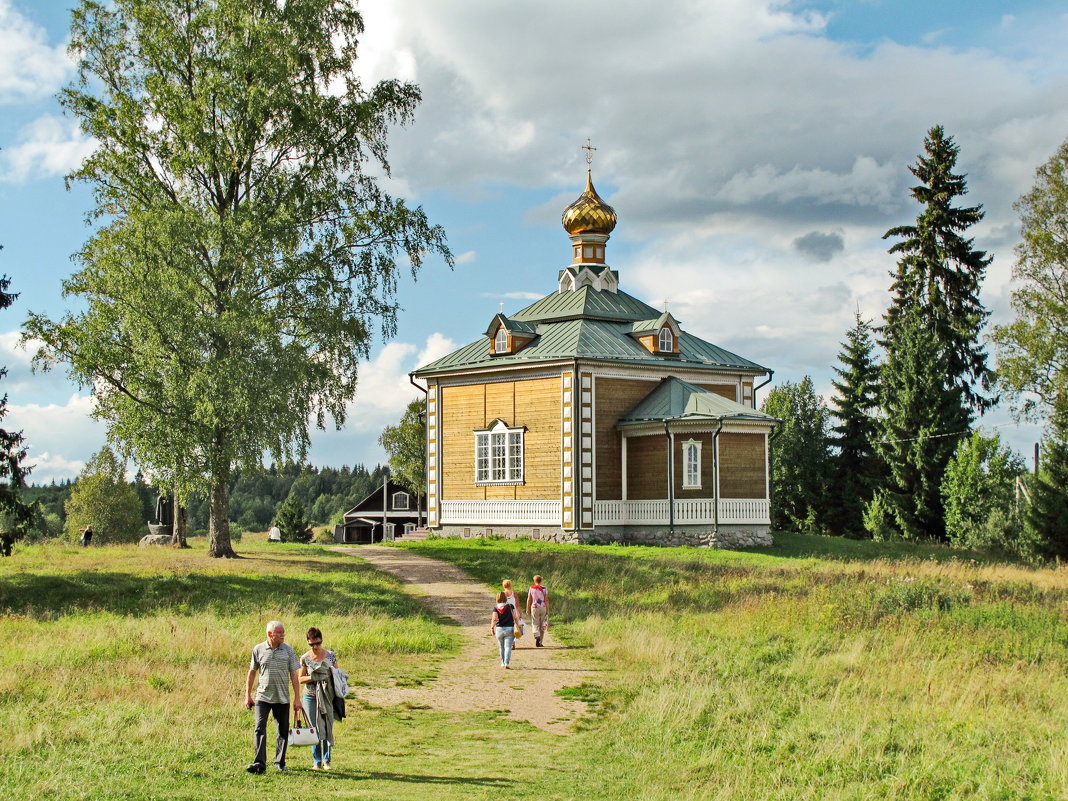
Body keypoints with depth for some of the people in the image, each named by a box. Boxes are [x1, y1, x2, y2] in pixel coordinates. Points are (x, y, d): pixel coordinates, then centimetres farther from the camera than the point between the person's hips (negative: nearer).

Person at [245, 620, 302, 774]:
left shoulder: (288, 650, 1)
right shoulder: (258, 650, 0)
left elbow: (294, 675, 2)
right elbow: (252, 673, 10)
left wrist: (297, 698, -1)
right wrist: (248, 695, 8)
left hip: (282, 698, 1)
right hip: (262, 697, -1)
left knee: (283, 731, 7)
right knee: (260, 729, -12)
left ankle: (280, 762, 22)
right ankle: (259, 763, -14)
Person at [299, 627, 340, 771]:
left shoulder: (331, 656, 1)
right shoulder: (305, 659, 0)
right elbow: (300, 679, 2)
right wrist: (313, 677, -15)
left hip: (327, 697, 0)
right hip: (311, 697, 0)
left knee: (327, 728, 0)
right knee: (315, 729, 2)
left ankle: (326, 760, 11)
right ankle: (316, 761, 10)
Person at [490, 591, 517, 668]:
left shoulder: (495, 608, -3)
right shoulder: (510, 606, -2)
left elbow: (494, 619, -13)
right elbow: (514, 617, -3)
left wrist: (492, 628, -4)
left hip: (499, 629, 1)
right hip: (509, 628, -1)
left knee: (502, 647, 16)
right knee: (508, 647, -4)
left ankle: (503, 663, 23)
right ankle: (507, 663, -17)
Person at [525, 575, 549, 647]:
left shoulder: (531, 589, -1)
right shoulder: (544, 589, 0)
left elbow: (529, 600, 0)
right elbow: (546, 600, -3)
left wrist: (528, 609, 8)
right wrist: (548, 610, 1)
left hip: (534, 608, -1)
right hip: (543, 608, 1)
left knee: (535, 624, 3)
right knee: (542, 625, 11)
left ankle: (537, 636, -25)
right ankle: (540, 642, 12)